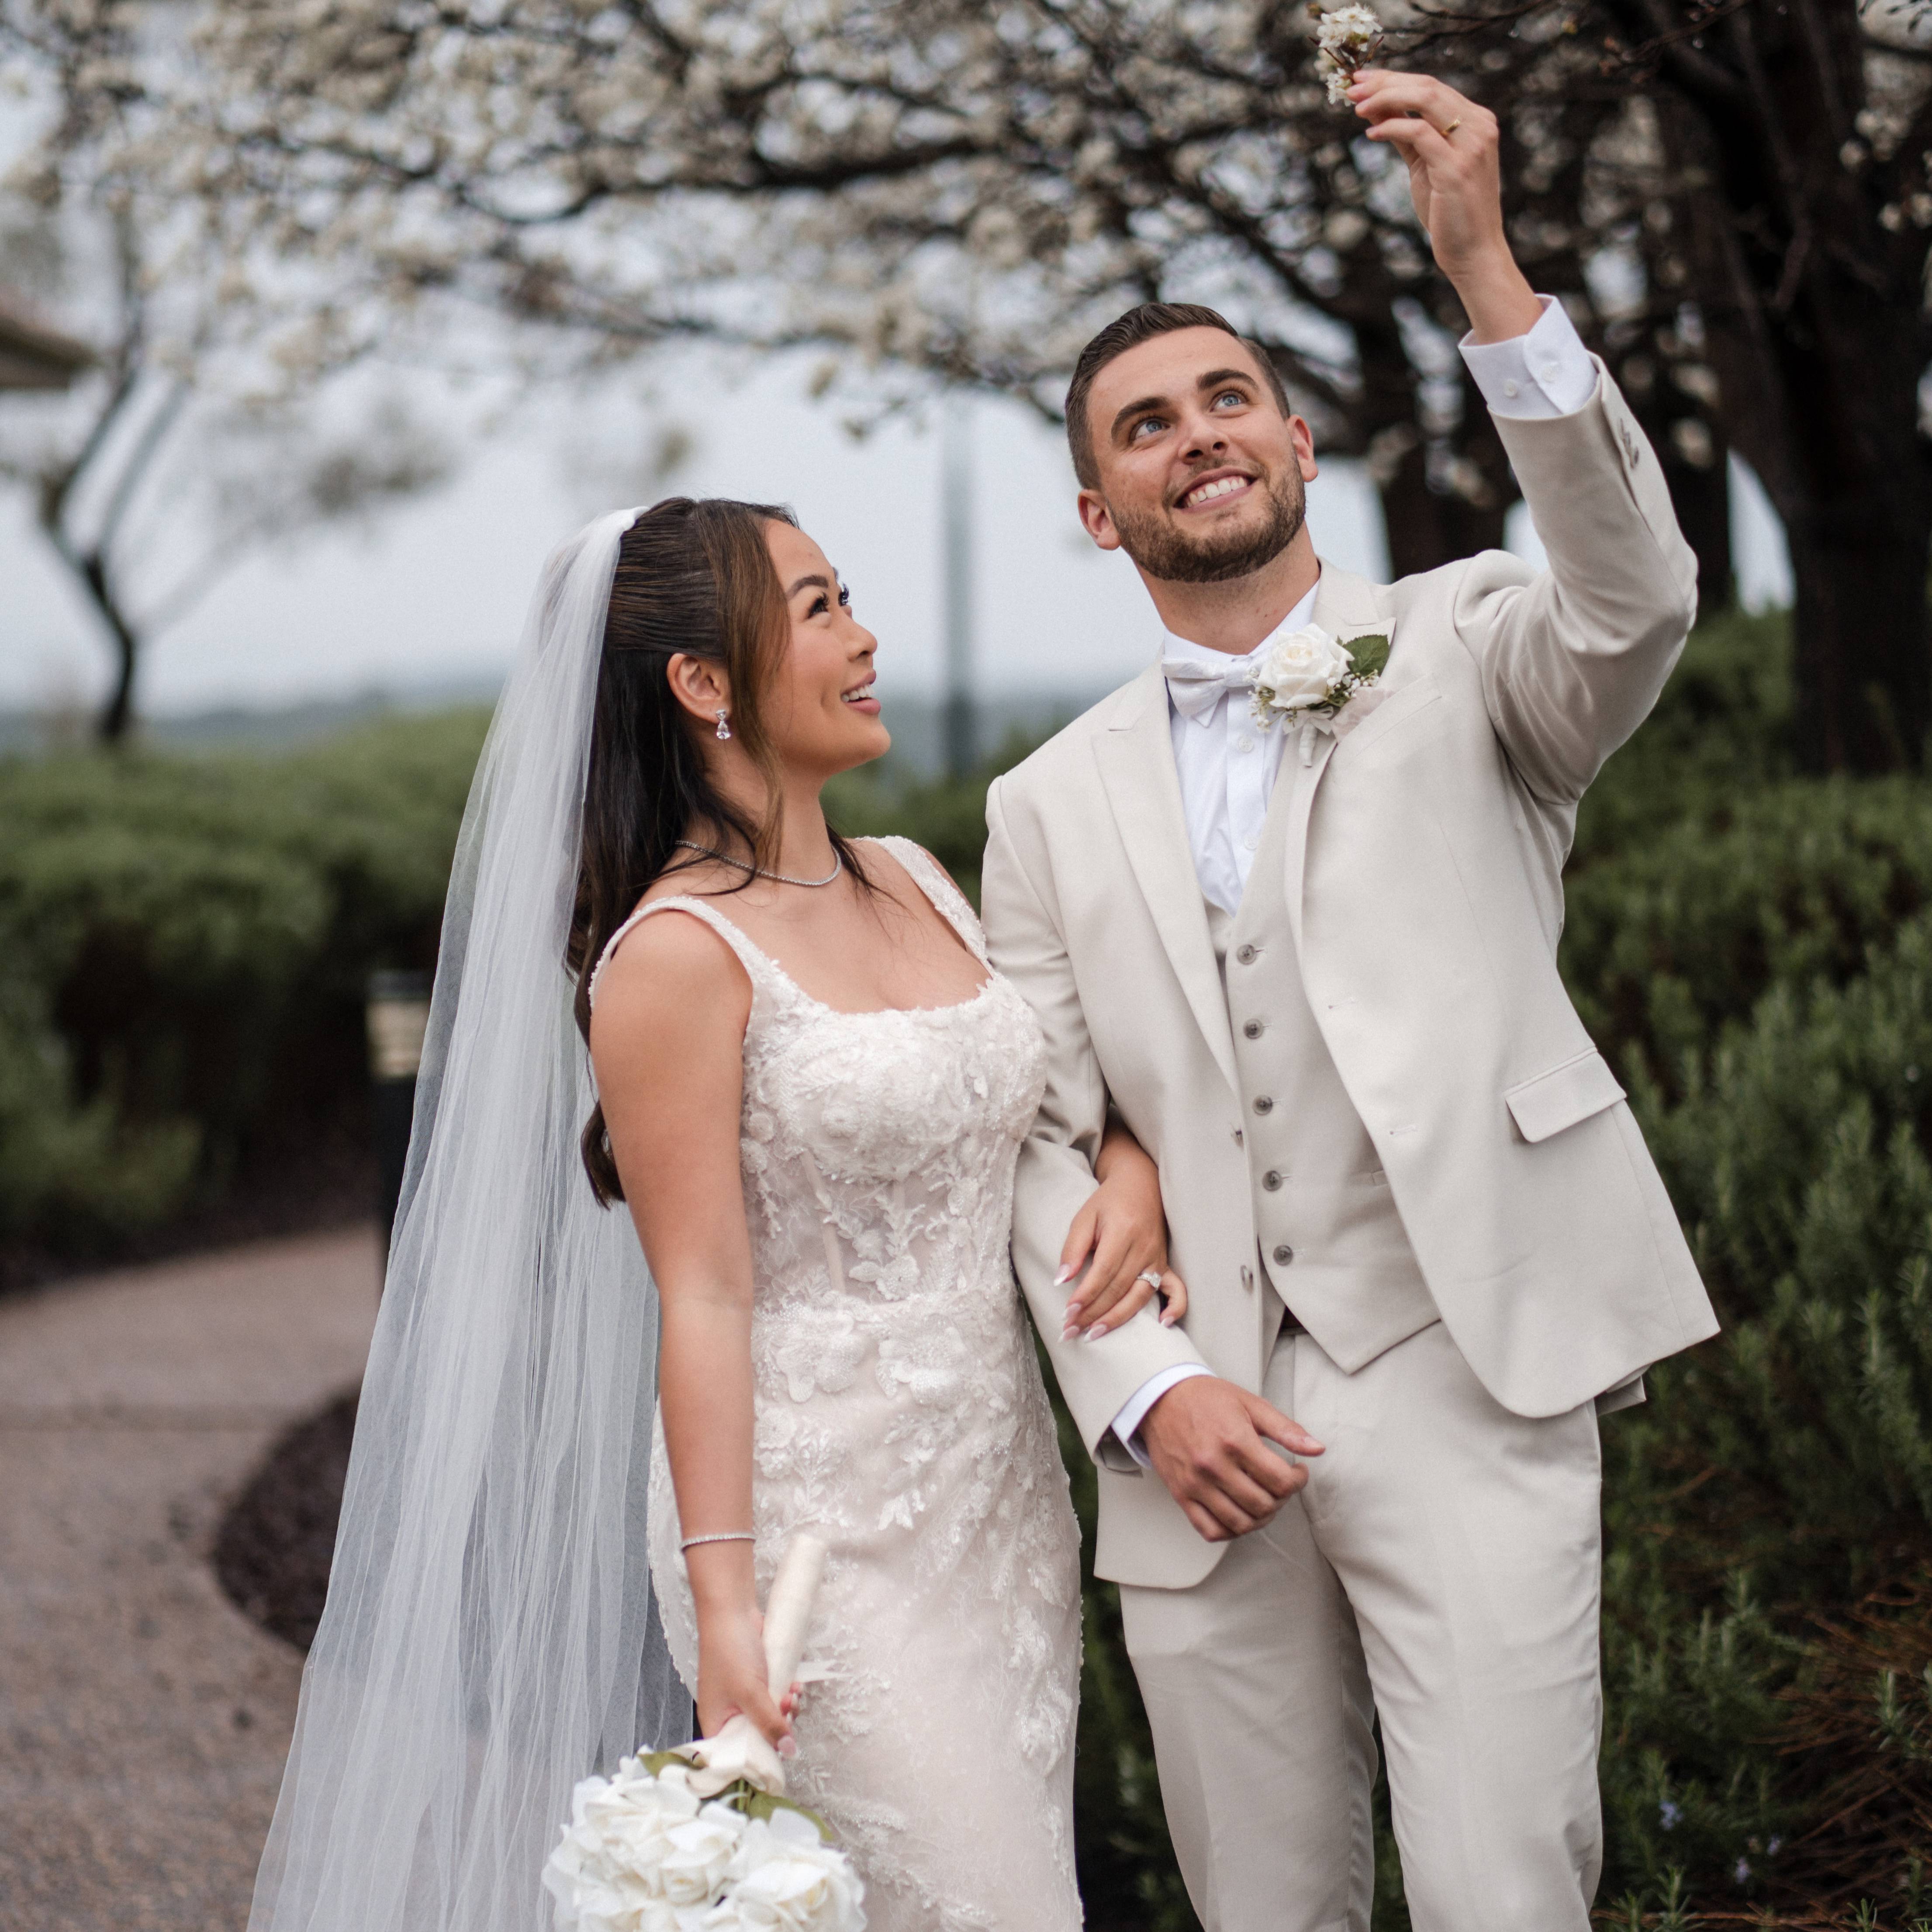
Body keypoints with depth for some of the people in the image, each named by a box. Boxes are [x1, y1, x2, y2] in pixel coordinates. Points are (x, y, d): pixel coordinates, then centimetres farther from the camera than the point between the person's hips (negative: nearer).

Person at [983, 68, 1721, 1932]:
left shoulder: (1460, 651, 7)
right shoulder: (1052, 803, 15)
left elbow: (1634, 597, -16)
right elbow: (1043, 1140, 10)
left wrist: (1487, 272, -26)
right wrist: (1139, 1389, -6)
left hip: (1463, 1381, -3)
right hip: (1200, 1432, 3)